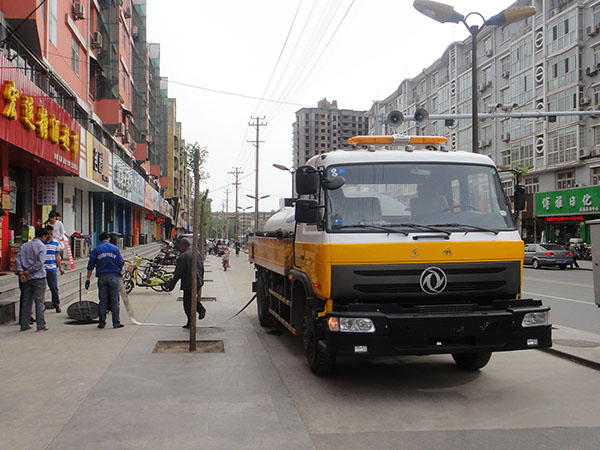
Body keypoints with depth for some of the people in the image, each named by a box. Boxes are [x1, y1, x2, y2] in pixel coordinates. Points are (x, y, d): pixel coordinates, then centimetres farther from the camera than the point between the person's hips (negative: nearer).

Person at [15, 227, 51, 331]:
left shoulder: (24, 245, 11)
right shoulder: (41, 246, -7)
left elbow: (18, 258, 1)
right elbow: (40, 262, -17)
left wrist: (20, 272, -7)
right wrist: (29, 271, -10)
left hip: (27, 278, 6)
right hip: (38, 277, -6)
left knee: (26, 301, 11)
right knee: (39, 301, -1)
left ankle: (24, 324, 13)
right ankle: (41, 325, 0)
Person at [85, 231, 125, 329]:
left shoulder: (96, 250, 4)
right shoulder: (115, 248, 4)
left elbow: (90, 266, 3)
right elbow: (121, 263, 6)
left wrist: (88, 279, 6)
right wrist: (118, 272, 24)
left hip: (102, 277, 1)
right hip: (113, 277, -1)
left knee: (102, 300, 6)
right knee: (114, 301, 3)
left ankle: (102, 323, 8)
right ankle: (116, 323, 3)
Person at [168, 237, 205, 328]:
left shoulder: (183, 257, -17)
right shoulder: (198, 253, 7)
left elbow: (178, 272, -15)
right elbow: (202, 269, 16)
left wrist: (172, 284, -7)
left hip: (188, 283, -7)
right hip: (198, 282, 8)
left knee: (187, 302, 3)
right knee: (193, 298, 25)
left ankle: (190, 323, 7)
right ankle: (200, 308, 3)